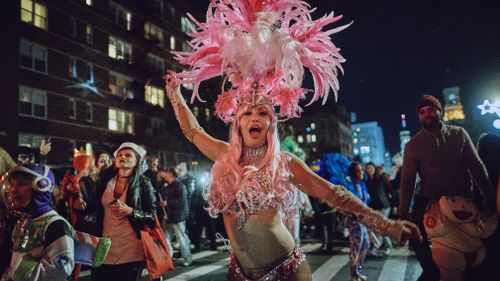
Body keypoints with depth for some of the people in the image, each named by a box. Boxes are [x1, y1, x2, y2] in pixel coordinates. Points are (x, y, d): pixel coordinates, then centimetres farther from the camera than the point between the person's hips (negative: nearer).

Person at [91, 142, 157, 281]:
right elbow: (95, 208, 17)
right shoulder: (104, 180, 7)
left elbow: (152, 216, -5)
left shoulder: (143, 183, -3)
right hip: (104, 246, 3)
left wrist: (130, 211, -18)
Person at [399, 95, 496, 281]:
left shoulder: (459, 134, 1)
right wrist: (403, 212, -13)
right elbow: (407, 180, -8)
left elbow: (477, 166, 2)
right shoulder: (413, 145, -5)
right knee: (417, 238, -11)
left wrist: (488, 196, -3)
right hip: (428, 200, -1)